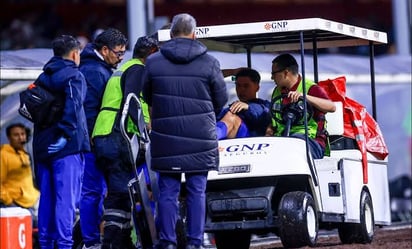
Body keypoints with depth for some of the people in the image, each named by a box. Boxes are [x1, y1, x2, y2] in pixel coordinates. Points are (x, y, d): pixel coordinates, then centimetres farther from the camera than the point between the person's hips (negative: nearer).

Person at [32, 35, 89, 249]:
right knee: (66, 197, -8)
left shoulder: (43, 77, 15)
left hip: (42, 146, 7)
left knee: (46, 197, 12)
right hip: (67, 147, -7)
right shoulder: (74, 76, -6)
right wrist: (65, 134, -20)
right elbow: (73, 106, -21)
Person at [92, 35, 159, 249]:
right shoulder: (138, 69, -3)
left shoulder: (123, 70, 28)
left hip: (101, 137, 10)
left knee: (118, 192, 11)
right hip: (116, 138, -10)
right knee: (122, 192, -12)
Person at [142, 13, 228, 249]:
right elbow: (222, 98, 5)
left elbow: (148, 97, 13)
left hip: (165, 137, 1)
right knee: (197, 190, 5)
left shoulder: (153, 62, 0)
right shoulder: (209, 62, -4)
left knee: (168, 190, 6)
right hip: (200, 138, -1)